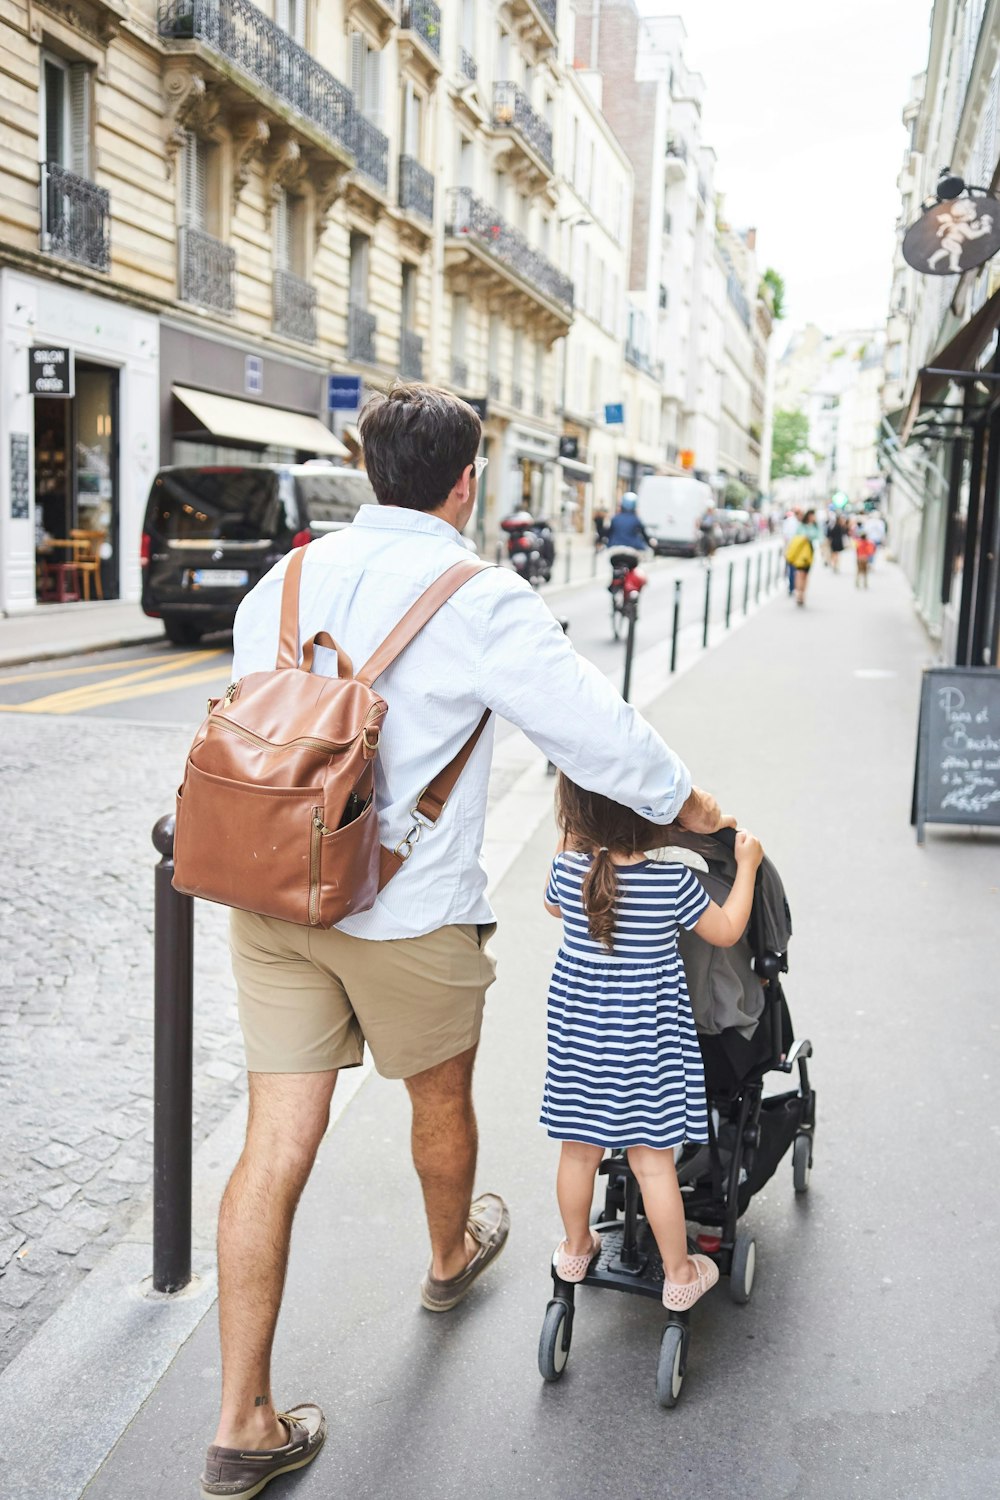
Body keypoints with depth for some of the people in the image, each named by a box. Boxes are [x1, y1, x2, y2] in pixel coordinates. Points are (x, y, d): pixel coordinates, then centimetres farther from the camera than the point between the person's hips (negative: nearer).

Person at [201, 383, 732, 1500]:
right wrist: (691, 808, 6)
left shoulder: (283, 581, 5)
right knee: (440, 1097, 23)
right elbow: (595, 729, -11)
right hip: (408, 913, -4)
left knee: (276, 1143, 7)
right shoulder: (481, 601, -13)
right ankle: (451, 1255, 52)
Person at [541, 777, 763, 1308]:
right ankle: (679, 1273, 25)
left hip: (578, 1031, 3)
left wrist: (567, 841, 20)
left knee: (579, 1150, 19)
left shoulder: (567, 869, -12)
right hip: (646, 1038, -3)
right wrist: (747, 865, 7)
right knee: (652, 1160, 9)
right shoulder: (673, 882, -19)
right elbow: (726, 931, -3)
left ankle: (575, 1249, 41)